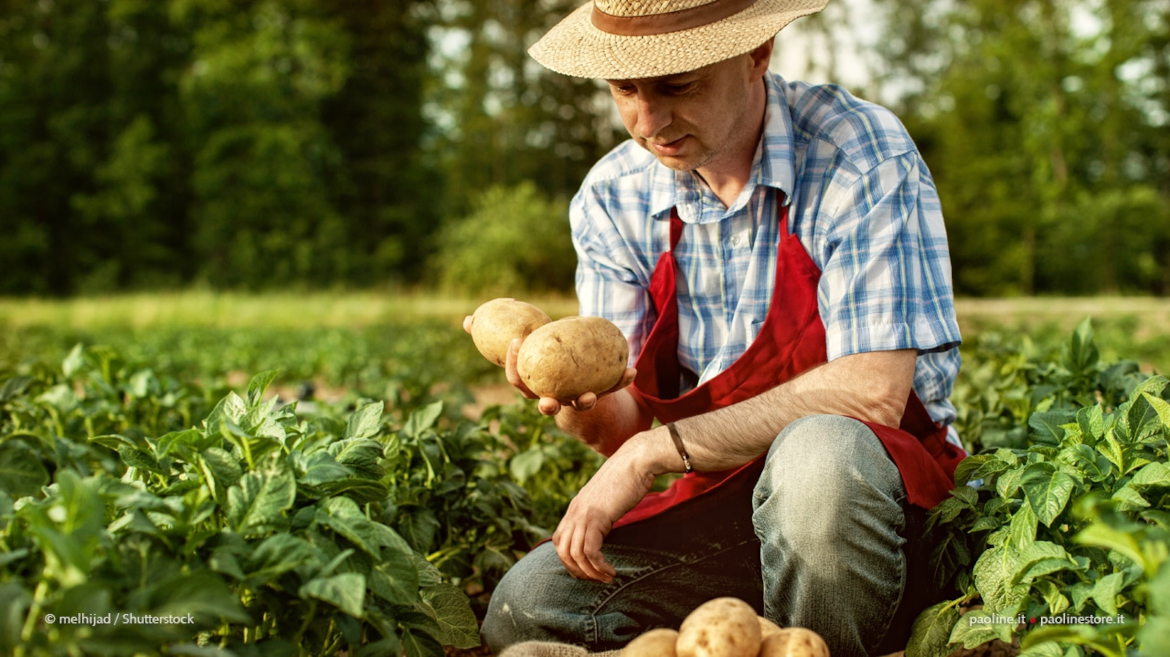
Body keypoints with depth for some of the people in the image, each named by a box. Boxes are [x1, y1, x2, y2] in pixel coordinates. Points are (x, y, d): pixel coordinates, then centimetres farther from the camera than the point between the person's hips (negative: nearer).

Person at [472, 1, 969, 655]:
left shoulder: (860, 154, -14)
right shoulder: (613, 199, 1)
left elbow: (873, 391, -22)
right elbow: (626, 426, 1)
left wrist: (657, 449, -22)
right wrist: (582, 405, -25)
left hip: (882, 485, -3)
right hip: (720, 504, 4)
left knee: (818, 453, -38)